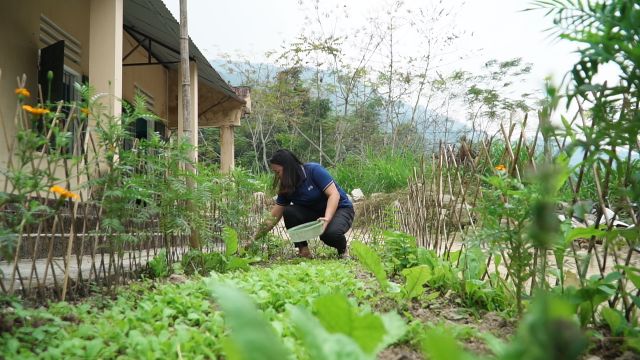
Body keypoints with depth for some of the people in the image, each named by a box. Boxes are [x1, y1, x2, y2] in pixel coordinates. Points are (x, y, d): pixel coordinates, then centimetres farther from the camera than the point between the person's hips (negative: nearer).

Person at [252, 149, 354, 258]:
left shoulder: (314, 170, -20)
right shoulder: (286, 188, -4)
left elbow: (334, 194, -26)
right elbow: (273, 217, -3)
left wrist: (326, 219, -40)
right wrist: (255, 239, -9)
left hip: (340, 209, -5)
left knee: (330, 232, -37)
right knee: (289, 212, -21)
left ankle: (342, 249, -2)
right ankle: (303, 250, -8)